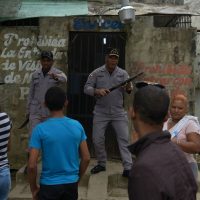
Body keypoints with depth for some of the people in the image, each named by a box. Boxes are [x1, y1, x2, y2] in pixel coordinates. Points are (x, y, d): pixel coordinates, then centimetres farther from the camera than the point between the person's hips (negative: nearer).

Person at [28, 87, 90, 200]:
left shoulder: (40, 129, -15)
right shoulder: (77, 126, -5)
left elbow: (32, 165, -16)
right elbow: (86, 158, -1)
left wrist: (34, 188, -1)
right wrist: (77, 179, 13)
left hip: (49, 185, -3)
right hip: (71, 184, 3)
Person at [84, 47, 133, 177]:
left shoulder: (123, 73, 0)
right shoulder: (96, 73, -2)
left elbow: (129, 90, -7)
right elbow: (86, 88, -4)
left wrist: (129, 88, -32)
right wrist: (97, 91, -24)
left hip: (118, 112, 0)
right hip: (101, 112, 0)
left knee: (124, 139, -3)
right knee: (97, 139, 6)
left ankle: (128, 168, 2)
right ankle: (101, 164, 26)